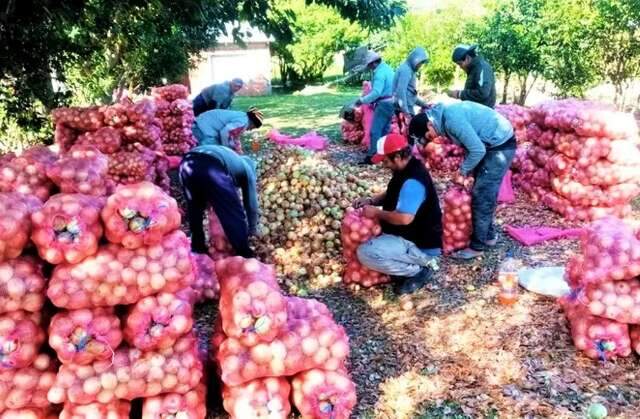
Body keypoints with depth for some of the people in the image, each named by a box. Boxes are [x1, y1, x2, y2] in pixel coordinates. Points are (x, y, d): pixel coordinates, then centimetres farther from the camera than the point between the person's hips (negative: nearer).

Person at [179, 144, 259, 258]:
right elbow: (251, 203, 31)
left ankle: (198, 249, 38)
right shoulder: (246, 167, 30)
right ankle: (245, 256, 16)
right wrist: (252, 230, 43)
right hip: (212, 168, -6)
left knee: (194, 210, 28)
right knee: (234, 215, 9)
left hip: (187, 163, 6)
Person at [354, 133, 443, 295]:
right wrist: (372, 201, 5)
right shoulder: (407, 170, 5)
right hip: (413, 235, 11)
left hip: (421, 245, -11)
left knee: (365, 253, -24)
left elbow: (404, 218, -35)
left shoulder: (412, 181, -28)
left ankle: (419, 270, -6)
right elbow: (393, 195, 22)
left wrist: (376, 213, -19)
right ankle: (415, 263, 13)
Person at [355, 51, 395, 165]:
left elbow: (376, 92, -27)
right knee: (385, 130, 15)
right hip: (390, 103, 10)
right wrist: (370, 99, 16)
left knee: (375, 130, -9)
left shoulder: (379, 72, -17)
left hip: (384, 104, -10)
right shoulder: (387, 68, 14)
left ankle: (371, 156, -10)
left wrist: (362, 100, -21)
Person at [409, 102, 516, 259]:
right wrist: (469, 172, 4)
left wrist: (463, 172, -12)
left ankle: (477, 246, 4)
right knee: (485, 193, 16)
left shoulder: (452, 120, -27)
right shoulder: (445, 114, 4)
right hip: (492, 143, 10)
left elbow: (477, 150, -27)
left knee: (481, 196, -6)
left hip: (501, 145, -10)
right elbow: (471, 144, 12)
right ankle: (488, 235, 30)